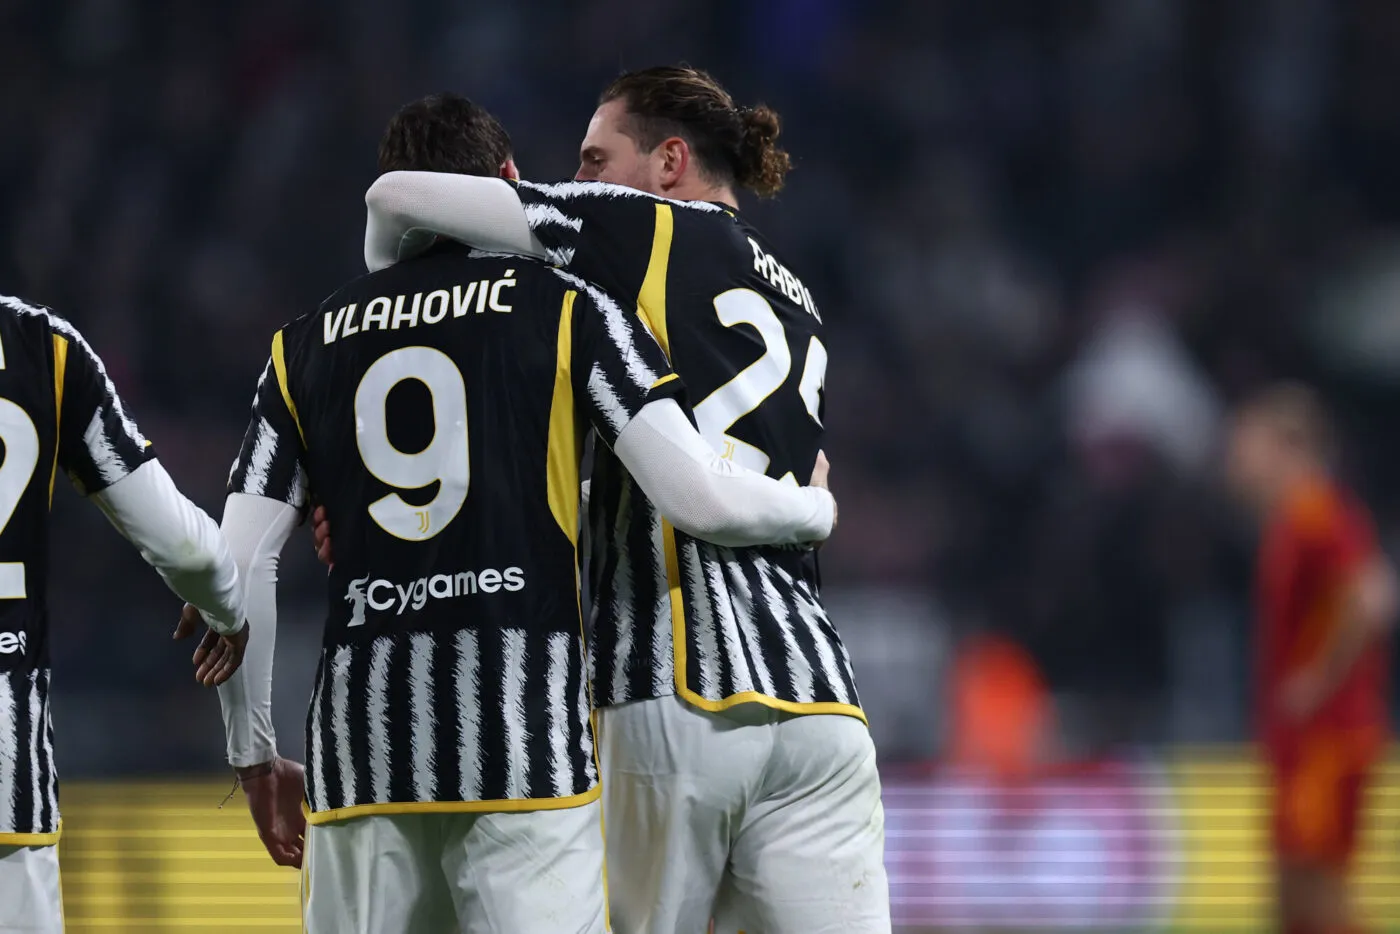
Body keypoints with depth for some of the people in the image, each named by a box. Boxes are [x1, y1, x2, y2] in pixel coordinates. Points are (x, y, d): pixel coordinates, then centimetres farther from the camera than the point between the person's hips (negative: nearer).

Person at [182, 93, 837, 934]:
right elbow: (698, 497, -7)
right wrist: (815, 509, 14)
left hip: (362, 735, 3)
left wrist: (255, 753, 19)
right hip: (523, 738, -3)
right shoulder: (566, 311, 3)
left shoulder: (306, 345, 13)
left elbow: (242, 565, 10)